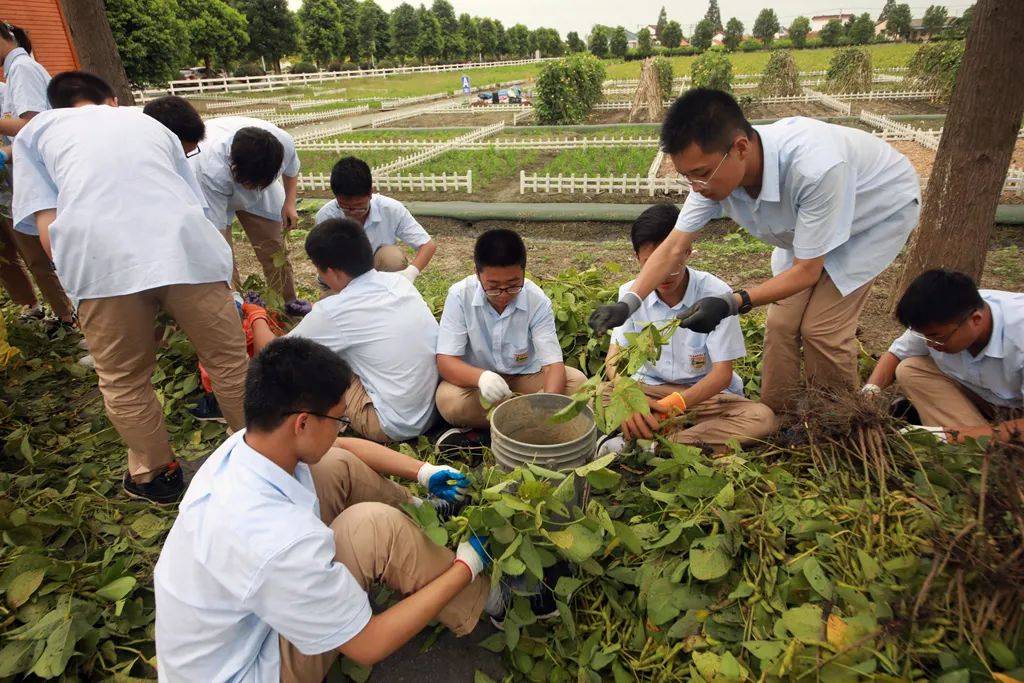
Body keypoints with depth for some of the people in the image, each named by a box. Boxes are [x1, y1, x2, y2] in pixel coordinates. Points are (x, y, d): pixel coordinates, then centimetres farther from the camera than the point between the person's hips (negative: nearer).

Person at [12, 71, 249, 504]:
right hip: (185, 247, 2)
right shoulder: (149, 124, 35)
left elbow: (47, 229, 14)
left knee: (124, 382, 18)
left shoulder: (35, 130, 28)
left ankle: (154, 475, 34)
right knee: (228, 360, 17)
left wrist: (79, 279, 26)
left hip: (99, 258, -1)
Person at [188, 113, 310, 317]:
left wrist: (289, 203, -15)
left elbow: (291, 171, -6)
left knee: (275, 247, 3)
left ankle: (290, 301, 21)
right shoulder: (213, 172, -46)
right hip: (210, 192, -3)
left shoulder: (284, 144, -35)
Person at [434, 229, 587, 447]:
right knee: (448, 400, -33)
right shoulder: (460, 296, -19)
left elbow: (554, 364, -21)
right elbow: (445, 360, -21)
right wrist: (481, 377, -43)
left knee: (577, 381, -23)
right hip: (476, 379, -1)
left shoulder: (537, 301, -17)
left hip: (524, 377, 2)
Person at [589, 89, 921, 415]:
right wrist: (628, 302, -31)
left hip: (883, 212, -5)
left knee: (822, 326, -12)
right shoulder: (716, 168, -27)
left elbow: (806, 271, -32)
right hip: (807, 224, 5)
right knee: (781, 322, 0)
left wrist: (733, 303, -42)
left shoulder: (815, 169, -44)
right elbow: (674, 248, -19)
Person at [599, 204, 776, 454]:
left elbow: (722, 373, -17)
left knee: (762, 418, -29)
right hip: (649, 387, 1)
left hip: (705, 392, 0)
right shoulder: (631, 293, -7)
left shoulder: (715, 293, -16)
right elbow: (614, 357, -12)